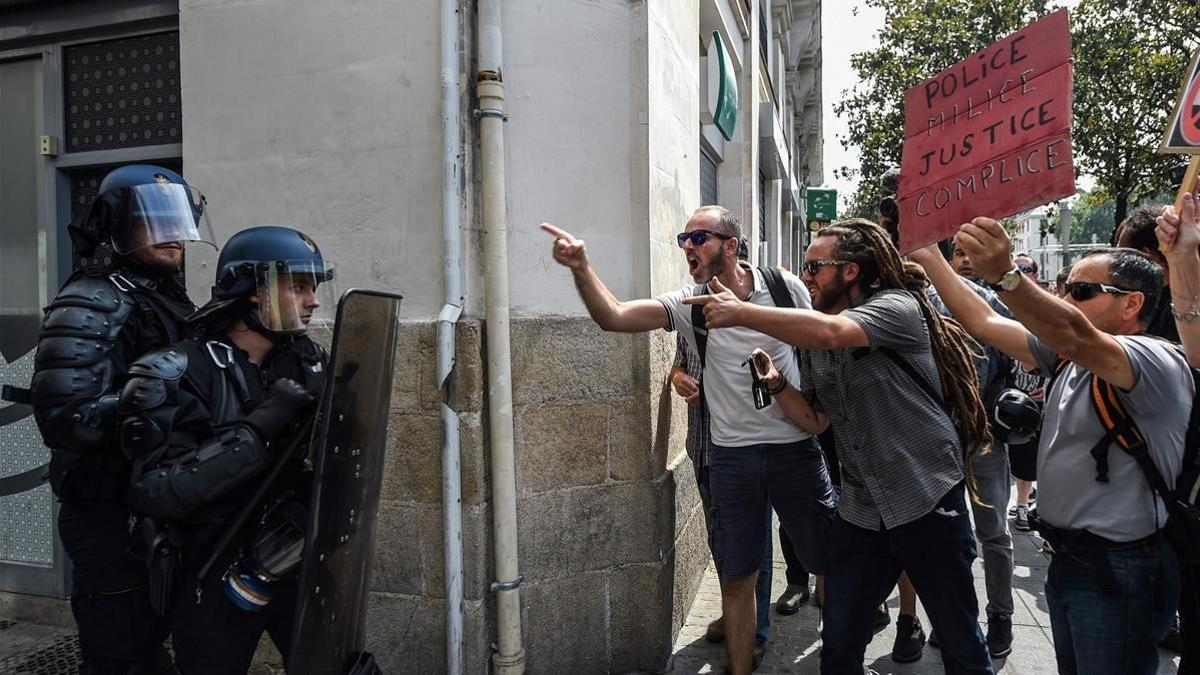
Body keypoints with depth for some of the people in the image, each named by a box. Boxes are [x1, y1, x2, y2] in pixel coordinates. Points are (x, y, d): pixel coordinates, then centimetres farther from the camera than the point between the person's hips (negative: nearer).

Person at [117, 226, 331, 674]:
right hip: (210, 582, -4)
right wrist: (258, 429, -29)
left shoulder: (306, 364, 2)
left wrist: (301, 509, -18)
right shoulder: (182, 374, -14)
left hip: (292, 566, 4)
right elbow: (154, 492, -24)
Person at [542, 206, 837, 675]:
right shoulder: (688, 304, -4)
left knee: (832, 561, 12)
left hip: (795, 447, 0)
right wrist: (581, 268, -31)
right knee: (736, 579, 11)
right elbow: (612, 316, -17)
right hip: (732, 456, 1)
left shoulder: (785, 287, -5)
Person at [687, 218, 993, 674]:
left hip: (928, 500, -5)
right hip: (861, 511, 6)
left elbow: (831, 332, -34)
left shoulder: (897, 306, -13)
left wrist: (740, 312, -28)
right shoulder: (810, 334, 7)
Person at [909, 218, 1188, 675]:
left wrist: (1004, 275, -53)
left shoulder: (1156, 361, -17)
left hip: (1120, 572, -8)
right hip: (1069, 558, 8)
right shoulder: (1069, 357, 8)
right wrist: (929, 257, 2)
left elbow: (1076, 336, -38)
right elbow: (984, 323, 6)